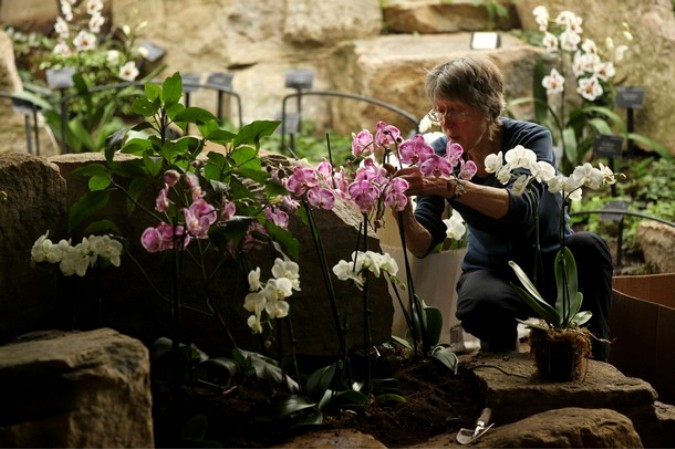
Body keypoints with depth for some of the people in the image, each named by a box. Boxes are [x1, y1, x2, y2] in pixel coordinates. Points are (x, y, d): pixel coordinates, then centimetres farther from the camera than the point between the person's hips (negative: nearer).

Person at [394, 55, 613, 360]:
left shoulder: (531, 139, -16)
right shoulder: (439, 154, -7)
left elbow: (523, 206, -38)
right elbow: (424, 246, -14)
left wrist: (450, 187, -50)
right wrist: (404, 213, -37)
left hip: (551, 265, 0)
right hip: (491, 269, 0)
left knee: (587, 245, -34)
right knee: (483, 304, -36)